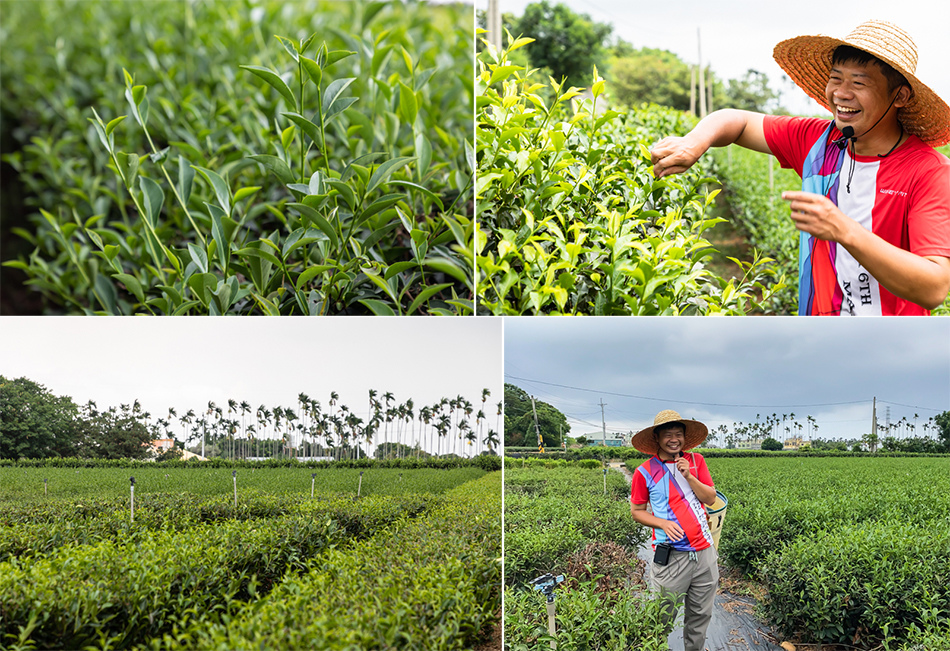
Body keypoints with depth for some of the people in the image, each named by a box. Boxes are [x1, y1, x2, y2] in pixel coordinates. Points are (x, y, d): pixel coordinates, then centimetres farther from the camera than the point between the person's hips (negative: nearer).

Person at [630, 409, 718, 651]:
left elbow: (710, 499, 2)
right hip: (671, 557, -3)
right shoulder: (645, 472, -5)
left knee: (701, 614, 13)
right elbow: (637, 511, 3)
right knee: (663, 619, 1)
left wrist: (689, 476, -13)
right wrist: (663, 523, -14)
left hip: (704, 552, 4)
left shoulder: (696, 461, 5)